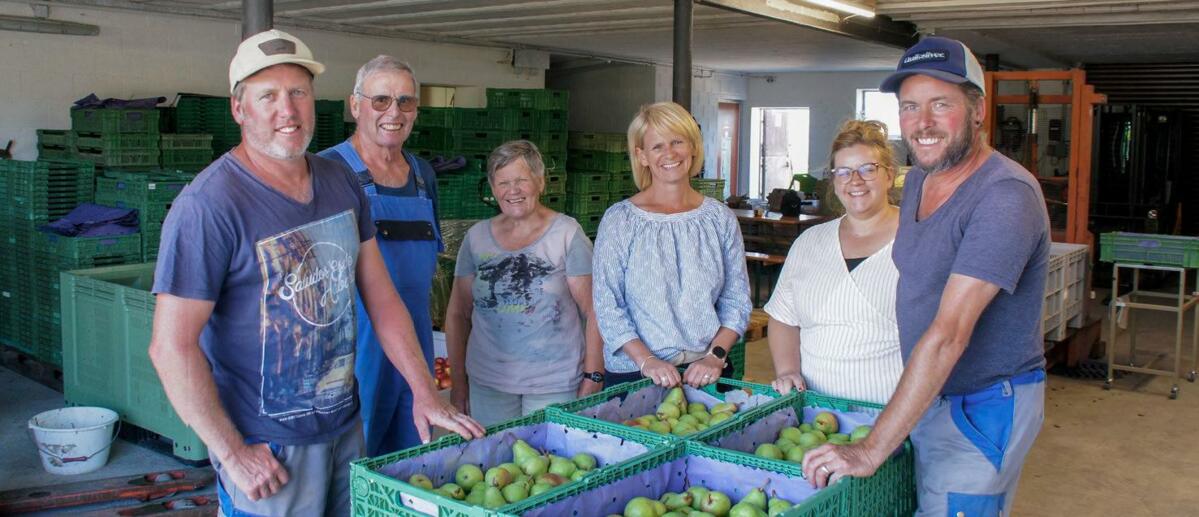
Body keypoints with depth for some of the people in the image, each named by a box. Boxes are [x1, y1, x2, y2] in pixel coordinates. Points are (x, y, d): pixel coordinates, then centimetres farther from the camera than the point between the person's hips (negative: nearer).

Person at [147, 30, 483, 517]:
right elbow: (171, 347, -19)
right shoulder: (209, 205, -18)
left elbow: (381, 297, 7)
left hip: (346, 425, 6)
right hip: (267, 449, -6)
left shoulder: (341, 182, 3)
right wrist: (232, 453, -17)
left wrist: (424, 390, 2)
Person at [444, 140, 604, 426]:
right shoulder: (476, 236, 6)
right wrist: (457, 380, 8)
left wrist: (593, 377, -10)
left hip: (556, 383, -3)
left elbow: (593, 311, -5)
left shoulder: (567, 234, -4)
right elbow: (458, 314, 10)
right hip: (487, 381, 3)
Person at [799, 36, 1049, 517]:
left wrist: (872, 450, -31)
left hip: (984, 407, -7)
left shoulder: (1006, 197, -24)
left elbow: (947, 335, -30)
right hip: (924, 396, 8)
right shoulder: (919, 178, 5)